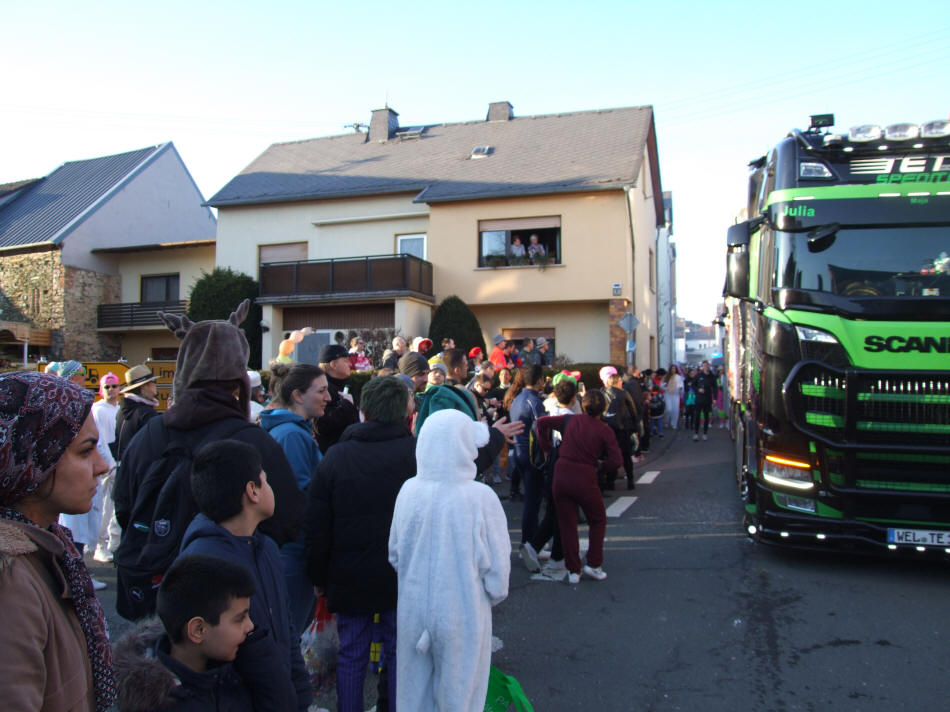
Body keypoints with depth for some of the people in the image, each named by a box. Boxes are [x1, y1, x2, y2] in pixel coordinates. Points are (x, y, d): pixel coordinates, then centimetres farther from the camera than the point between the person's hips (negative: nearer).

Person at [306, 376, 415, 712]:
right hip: (403, 577, 0)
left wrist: (319, 577, 7)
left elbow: (316, 529, -3)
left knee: (351, 655, 14)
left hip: (350, 580, 1)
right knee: (399, 655, 13)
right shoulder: (417, 452, -11)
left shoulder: (335, 457, -7)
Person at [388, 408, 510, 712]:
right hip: (463, 615, -3)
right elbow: (497, 564, -12)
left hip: (413, 611, 3)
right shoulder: (480, 497, -21)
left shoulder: (408, 490, -10)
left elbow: (394, 554, 2)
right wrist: (495, 595, 8)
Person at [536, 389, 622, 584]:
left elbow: (542, 422, 8)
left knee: (567, 524, 13)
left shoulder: (570, 420, 5)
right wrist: (600, 464, 9)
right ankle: (594, 564, 17)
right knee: (597, 521, 20)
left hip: (561, 475, 3)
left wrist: (547, 446, 15)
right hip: (585, 478, -3)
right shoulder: (604, 431, -3)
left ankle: (573, 571, 16)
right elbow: (616, 461, -9)